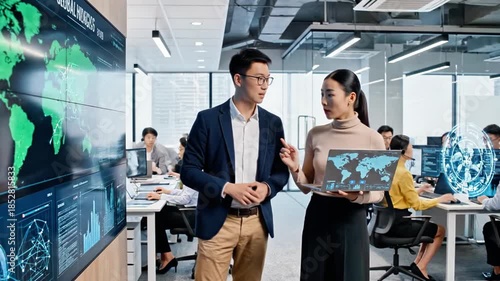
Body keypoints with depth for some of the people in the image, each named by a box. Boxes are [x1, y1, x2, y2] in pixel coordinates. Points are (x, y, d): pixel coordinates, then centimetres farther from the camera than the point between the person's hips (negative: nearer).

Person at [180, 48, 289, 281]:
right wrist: (227, 188, -18)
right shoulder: (208, 119, -5)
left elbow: (281, 170, 10)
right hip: (217, 221, -3)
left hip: (257, 222, 4)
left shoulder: (273, 123, 5)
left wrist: (267, 187, -11)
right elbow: (189, 170, -5)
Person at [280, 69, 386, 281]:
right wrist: (294, 168, -12)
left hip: (350, 220, -3)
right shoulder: (315, 134, 2)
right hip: (317, 218, 3)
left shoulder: (372, 138, -7)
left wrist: (357, 195, -22)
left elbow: (379, 192, -2)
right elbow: (307, 186, 7)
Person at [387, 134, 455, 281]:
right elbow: (417, 205, -15)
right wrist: (440, 199, -5)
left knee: (431, 226, 24)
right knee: (440, 230, 8)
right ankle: (420, 267, 9)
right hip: (398, 223, -9)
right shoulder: (403, 173, -21)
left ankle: (417, 263, 20)